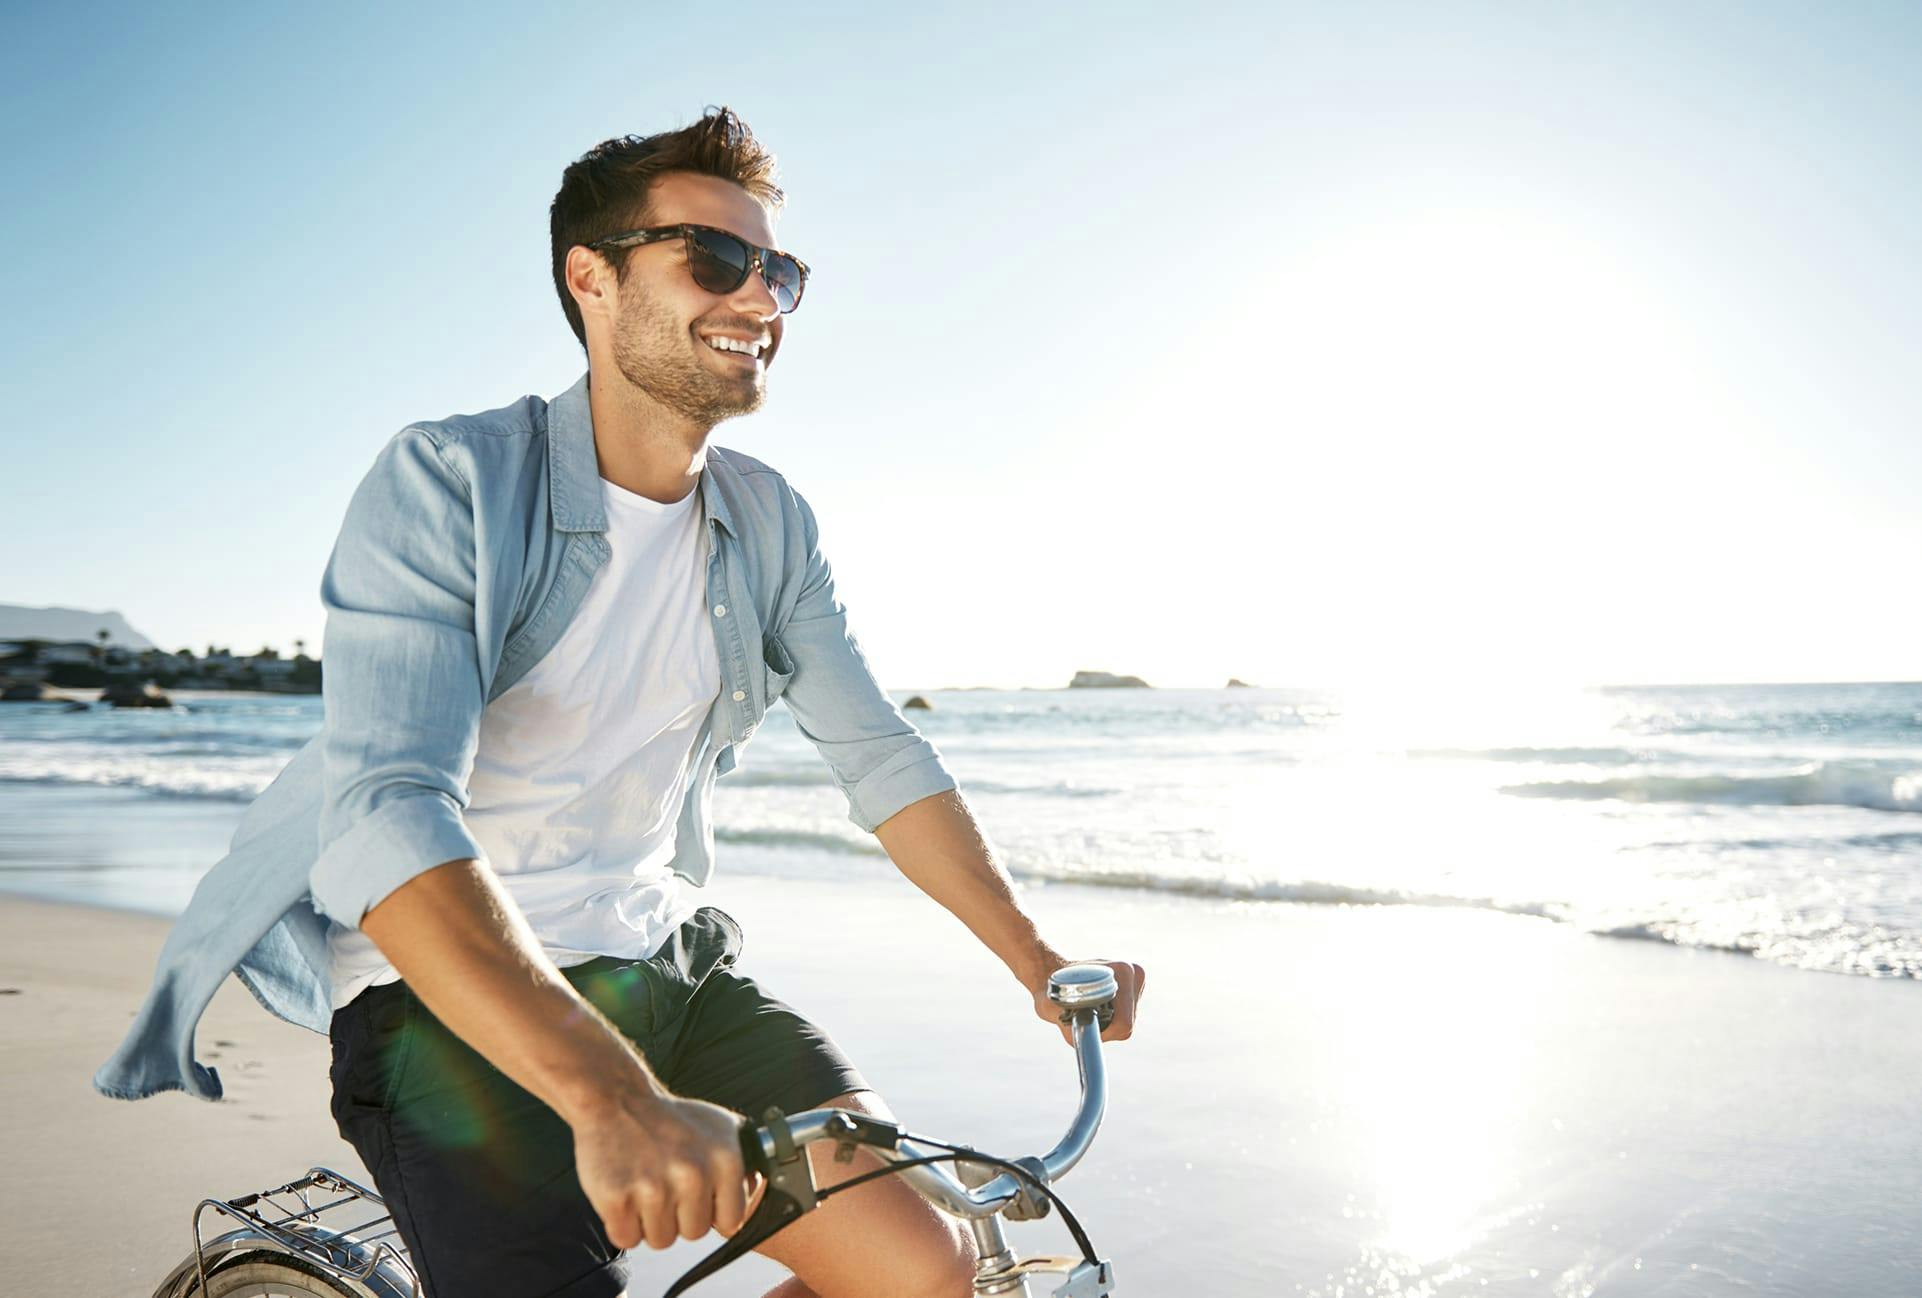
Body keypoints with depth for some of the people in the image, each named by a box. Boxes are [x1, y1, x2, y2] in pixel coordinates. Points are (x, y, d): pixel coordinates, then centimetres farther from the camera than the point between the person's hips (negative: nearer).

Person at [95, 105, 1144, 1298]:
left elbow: (882, 759, 6)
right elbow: (387, 815, -29)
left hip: (664, 962, 5)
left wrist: (1037, 958, -5)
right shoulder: (446, 482, -16)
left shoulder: (771, 524, 3)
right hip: (458, 999, -4)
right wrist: (612, 1099, -41)